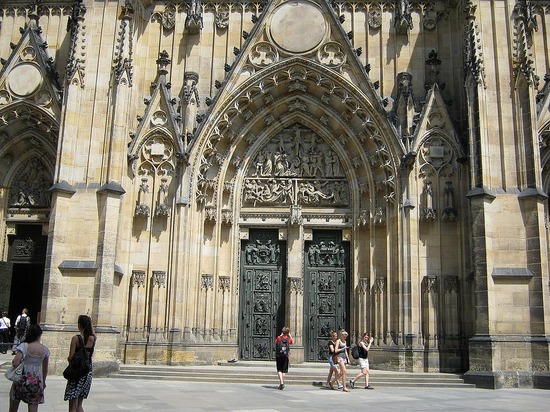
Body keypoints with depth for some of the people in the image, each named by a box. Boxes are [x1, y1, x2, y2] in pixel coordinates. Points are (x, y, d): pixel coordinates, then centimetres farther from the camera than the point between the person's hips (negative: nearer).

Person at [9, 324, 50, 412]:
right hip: (36, 381, 2)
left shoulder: (24, 346, -9)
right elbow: (45, 369, 10)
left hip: (22, 379, -1)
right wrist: (43, 381, 24)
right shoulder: (45, 349, 1)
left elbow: (15, 363, -19)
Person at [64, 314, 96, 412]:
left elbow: (70, 357, -13)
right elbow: (92, 333, 24)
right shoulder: (92, 339, 0)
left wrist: (68, 358, 7)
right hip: (88, 374, 5)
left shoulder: (76, 338, -12)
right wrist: (89, 321, 16)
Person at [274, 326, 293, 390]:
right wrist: (289, 335, 20)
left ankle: (281, 383, -15)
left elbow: (276, 342, 19)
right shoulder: (289, 339, -1)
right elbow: (292, 342, 22)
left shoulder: (279, 337, -4)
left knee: (279, 370, 2)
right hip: (286, 356, 1)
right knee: (284, 371, 11)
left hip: (279, 356, -1)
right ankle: (281, 384, 15)